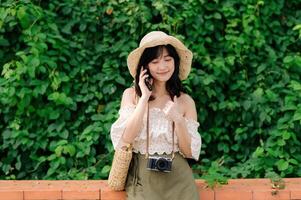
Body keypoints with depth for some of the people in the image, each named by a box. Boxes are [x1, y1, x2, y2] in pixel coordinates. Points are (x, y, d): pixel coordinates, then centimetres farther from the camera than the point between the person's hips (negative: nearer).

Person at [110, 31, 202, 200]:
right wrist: (144, 98, -13)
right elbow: (124, 140, -13)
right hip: (142, 180, -1)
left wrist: (178, 120, -17)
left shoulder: (185, 101, 0)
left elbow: (190, 152, -2)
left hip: (177, 181, 1)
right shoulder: (131, 95, -1)